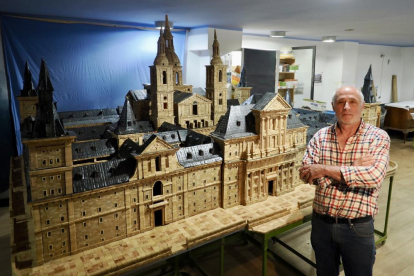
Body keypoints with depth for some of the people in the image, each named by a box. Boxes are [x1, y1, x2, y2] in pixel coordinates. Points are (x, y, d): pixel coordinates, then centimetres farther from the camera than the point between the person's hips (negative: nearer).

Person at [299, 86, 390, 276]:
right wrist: (352, 168, -20)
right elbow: (306, 173, -14)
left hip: (358, 227, -2)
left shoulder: (378, 137, -8)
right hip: (321, 223, 3)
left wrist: (324, 169, -24)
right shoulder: (320, 136, -2)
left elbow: (375, 175, -24)